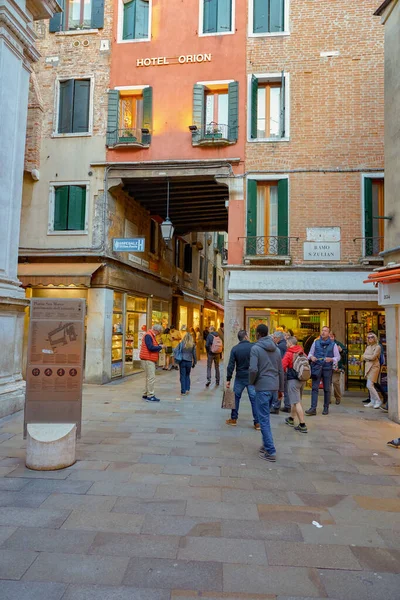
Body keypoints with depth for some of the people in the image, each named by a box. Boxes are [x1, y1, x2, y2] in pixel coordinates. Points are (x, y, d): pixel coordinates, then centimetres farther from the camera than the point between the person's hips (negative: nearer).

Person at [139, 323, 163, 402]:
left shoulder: (152, 336, 18)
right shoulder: (148, 335, -15)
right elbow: (151, 347, -23)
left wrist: (158, 346, 2)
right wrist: (160, 347, -11)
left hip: (150, 360, 11)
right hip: (148, 360, -11)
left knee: (149, 377, 17)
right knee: (151, 378, -10)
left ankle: (146, 394, 25)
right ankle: (150, 396, -7)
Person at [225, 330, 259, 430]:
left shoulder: (235, 349, -3)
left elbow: (231, 365, -5)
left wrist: (228, 379, 0)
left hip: (240, 377, 1)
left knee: (236, 397, 14)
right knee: (254, 399, 3)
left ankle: (233, 419, 21)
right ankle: (257, 422, 5)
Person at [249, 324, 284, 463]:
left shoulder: (256, 348, -9)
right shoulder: (276, 349, 11)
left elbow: (253, 369, -18)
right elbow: (281, 370, 14)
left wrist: (251, 382, 1)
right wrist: (281, 388, 21)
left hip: (262, 387, -7)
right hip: (274, 387, 7)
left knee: (264, 419, -1)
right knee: (265, 417, 19)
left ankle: (270, 452, 0)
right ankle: (266, 444, 25)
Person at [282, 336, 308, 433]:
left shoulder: (289, 354, -13)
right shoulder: (302, 353, 7)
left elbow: (282, 366, -19)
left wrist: (286, 371, 1)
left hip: (293, 379, -7)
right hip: (303, 379, 8)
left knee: (297, 402, -4)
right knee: (296, 400, 21)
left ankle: (302, 425, -5)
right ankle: (291, 419, 37)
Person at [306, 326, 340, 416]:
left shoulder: (333, 344, 3)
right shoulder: (316, 342, 8)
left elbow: (338, 357, 6)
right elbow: (310, 353, 15)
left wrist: (331, 359, -14)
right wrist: (311, 357, -8)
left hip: (327, 369, 0)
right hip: (316, 368, 1)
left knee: (327, 389, 7)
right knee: (314, 388, -5)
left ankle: (326, 408, 19)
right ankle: (313, 408, -7)